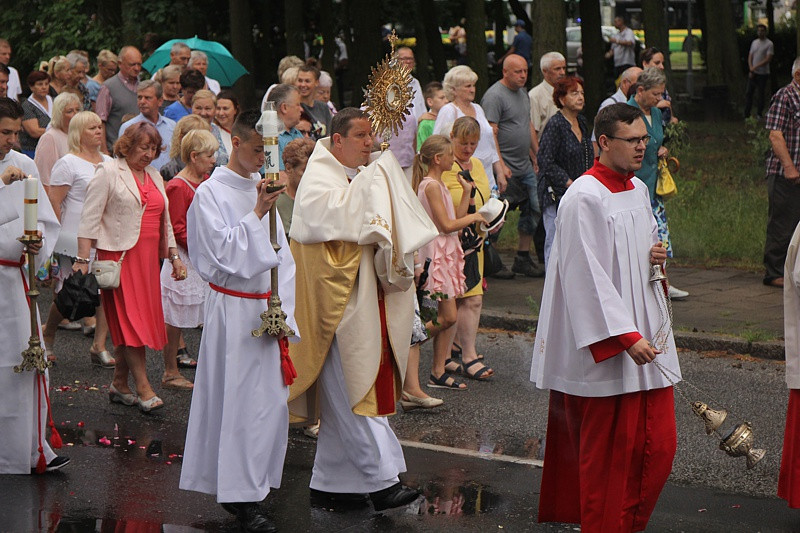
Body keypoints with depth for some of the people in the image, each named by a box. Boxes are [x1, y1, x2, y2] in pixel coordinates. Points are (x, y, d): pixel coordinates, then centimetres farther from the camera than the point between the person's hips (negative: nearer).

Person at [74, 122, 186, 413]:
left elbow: (164, 221, 25)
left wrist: (174, 256, 17)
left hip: (148, 257, 7)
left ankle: (119, 383, 15)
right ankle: (143, 388, -11)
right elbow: (90, 218, -7)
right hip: (120, 255, -7)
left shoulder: (154, 176, 18)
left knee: (138, 321, 6)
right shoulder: (109, 172, -3)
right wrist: (82, 258, -14)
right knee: (131, 321, -9)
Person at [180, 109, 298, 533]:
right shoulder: (211, 193, -9)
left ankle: (254, 484, 18)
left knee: (271, 399, 8)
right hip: (233, 310, -7)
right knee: (240, 399, -7)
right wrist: (256, 215, -20)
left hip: (267, 307, 7)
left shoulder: (261, 188, 12)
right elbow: (222, 252, -17)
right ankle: (241, 497, -2)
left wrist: (282, 308, 8)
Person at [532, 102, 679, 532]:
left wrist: (656, 255, 3)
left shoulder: (639, 191, 12)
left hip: (645, 334, 8)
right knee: (608, 448, -2)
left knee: (658, 443, 6)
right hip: (604, 346, -8)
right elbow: (587, 276, -19)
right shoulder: (583, 199, -14)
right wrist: (626, 338, -22)